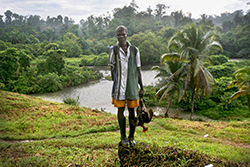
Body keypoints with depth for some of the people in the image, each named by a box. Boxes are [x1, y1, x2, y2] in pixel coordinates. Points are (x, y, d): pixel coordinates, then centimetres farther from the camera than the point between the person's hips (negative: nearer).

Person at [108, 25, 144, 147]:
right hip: (119, 86, -1)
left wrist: (142, 87, 8)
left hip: (132, 86, 1)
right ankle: (123, 137, 20)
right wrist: (115, 83, -5)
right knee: (121, 111, 6)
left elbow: (138, 70, 8)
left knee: (132, 111, 7)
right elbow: (112, 68, 4)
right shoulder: (114, 50, 1)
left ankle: (132, 136, 24)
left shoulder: (134, 50, 5)